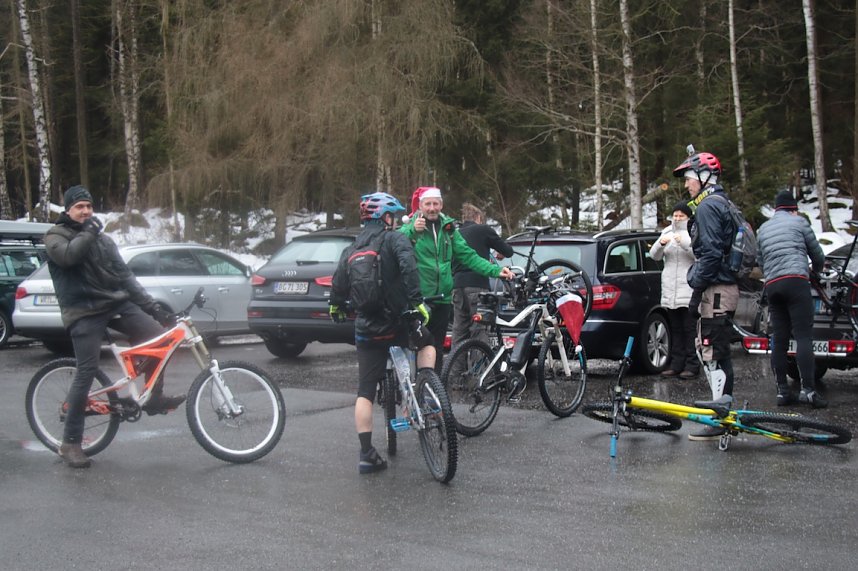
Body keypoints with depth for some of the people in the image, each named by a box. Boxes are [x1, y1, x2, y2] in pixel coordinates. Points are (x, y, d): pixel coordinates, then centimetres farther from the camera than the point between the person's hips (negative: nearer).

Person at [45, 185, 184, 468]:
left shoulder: (103, 239, 19)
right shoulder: (56, 236, 2)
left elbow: (124, 275, 18)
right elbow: (67, 255, -22)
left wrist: (152, 305, 12)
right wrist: (88, 232, -10)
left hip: (116, 303, 6)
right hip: (84, 311, -6)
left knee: (159, 336, -10)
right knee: (87, 371, -12)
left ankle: (154, 398, 6)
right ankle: (70, 442, -3)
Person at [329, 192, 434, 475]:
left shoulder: (352, 249, 11)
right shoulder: (395, 240, -3)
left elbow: (339, 282, 11)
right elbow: (408, 268, -21)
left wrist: (336, 307, 31)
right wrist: (417, 301, -22)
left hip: (367, 330, 4)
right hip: (397, 323, -3)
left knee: (365, 392, 7)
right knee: (427, 343, 29)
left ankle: (367, 454, 3)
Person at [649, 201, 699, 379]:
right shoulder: (667, 232, 16)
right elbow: (654, 255, 9)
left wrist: (684, 244, -26)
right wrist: (661, 244, -11)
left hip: (689, 289, -5)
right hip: (670, 289, 6)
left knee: (690, 328, -6)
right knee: (675, 328, 9)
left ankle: (692, 365, -5)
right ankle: (677, 364, 13)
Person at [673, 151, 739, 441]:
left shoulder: (707, 207, -11)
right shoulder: (723, 204, 21)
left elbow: (710, 253, -20)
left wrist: (697, 291, -17)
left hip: (715, 289, -11)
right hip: (726, 286, 11)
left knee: (713, 354, -10)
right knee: (714, 352, 16)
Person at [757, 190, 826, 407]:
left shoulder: (763, 229, 23)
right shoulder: (798, 222, 9)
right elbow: (817, 254, 16)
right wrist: (817, 269, 35)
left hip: (771, 285, 5)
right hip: (796, 281, -5)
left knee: (779, 339, 5)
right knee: (803, 336, -10)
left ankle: (782, 391, 2)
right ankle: (808, 389, -19)